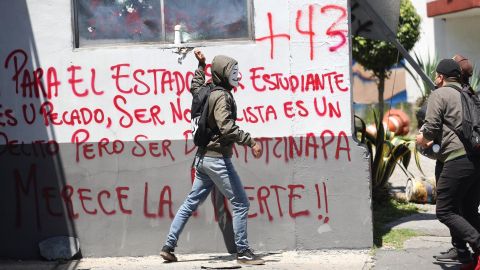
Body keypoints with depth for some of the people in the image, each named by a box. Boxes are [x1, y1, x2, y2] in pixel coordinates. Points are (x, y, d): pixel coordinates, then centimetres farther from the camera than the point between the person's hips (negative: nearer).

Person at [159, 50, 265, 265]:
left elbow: (195, 87, 36)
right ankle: (243, 252, -1)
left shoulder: (208, 92, 11)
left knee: (190, 203, 14)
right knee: (240, 204, -3)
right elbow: (226, 127, -28)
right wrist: (250, 141, -29)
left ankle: (168, 247, 16)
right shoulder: (222, 96, -16)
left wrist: (201, 65, 41)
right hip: (218, 158, -9)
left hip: (203, 157, 9)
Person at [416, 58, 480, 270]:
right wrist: (434, 140, 33)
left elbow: (431, 129, -9)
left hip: (458, 159, -8)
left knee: (445, 211, -2)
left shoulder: (439, 94, -1)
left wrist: (423, 139, 14)